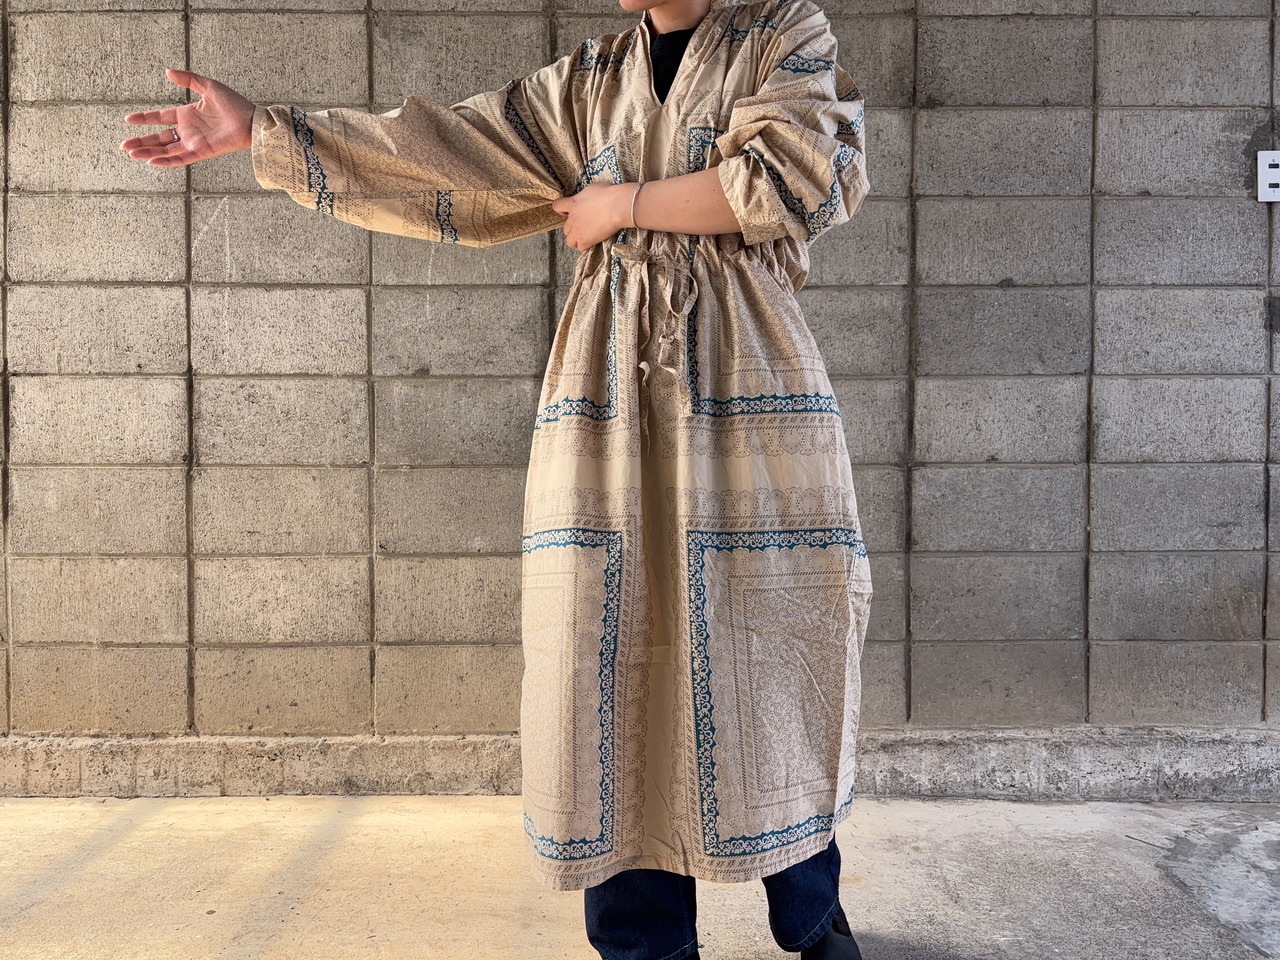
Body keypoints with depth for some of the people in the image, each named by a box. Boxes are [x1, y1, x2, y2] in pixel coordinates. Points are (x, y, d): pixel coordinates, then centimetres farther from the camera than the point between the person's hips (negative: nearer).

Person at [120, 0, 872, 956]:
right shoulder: (588, 79, 19)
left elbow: (791, 180, -7)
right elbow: (439, 150, 15)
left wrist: (623, 205, -1)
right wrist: (260, 129, 12)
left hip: (745, 380, -2)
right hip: (608, 386, 3)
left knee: (770, 647, 1)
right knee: (616, 652, -2)